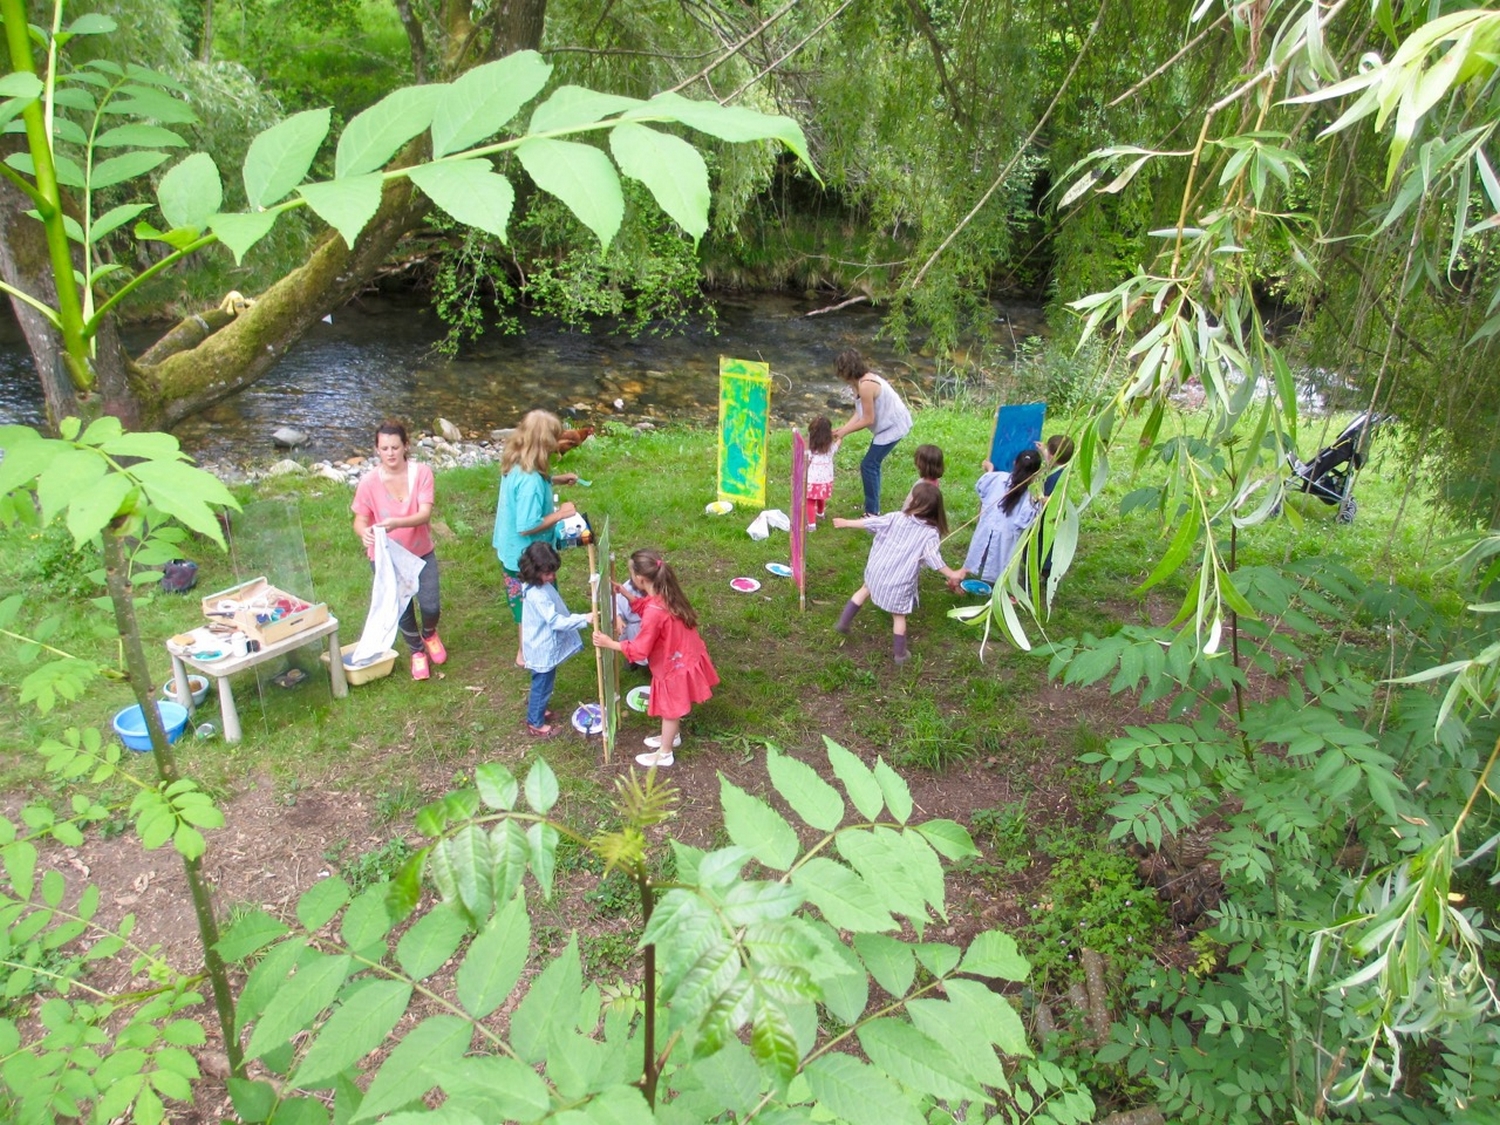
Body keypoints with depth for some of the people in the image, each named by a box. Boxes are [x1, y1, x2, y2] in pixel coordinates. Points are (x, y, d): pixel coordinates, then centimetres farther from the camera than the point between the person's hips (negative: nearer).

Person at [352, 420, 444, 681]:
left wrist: (397, 523, -43)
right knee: (402, 609, 11)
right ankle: (417, 651, 41)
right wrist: (364, 532, -36)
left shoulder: (422, 473, -16)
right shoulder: (369, 482, -17)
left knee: (431, 606, 0)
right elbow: (360, 520, -12)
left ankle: (429, 633, 38)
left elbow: (425, 514, -24)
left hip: (421, 553, 0)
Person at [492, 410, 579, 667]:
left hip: (511, 550, 9)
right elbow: (527, 527, -32)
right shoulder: (530, 480, -35)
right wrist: (559, 514, -22)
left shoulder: (515, 465, -6)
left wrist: (555, 480, 11)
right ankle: (527, 654, 33)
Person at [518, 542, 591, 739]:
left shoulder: (541, 585, -2)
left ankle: (536, 709, 48)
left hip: (545, 646, 9)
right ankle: (535, 723, 28)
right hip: (544, 650, -9)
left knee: (541, 684, 28)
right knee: (542, 685, 10)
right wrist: (584, 619, -41)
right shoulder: (538, 595, -33)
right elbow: (556, 621, -35)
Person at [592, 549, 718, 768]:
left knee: (670, 710, 14)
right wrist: (626, 595, 6)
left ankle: (664, 754, 35)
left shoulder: (654, 612, -36)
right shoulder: (665, 594, -9)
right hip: (684, 658, 8)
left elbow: (640, 650, -26)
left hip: (675, 666, -8)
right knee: (673, 707, 30)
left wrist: (610, 643, -20)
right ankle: (672, 736, 53)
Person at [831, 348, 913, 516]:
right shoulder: (861, 381, 3)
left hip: (893, 427, -10)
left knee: (868, 466, -6)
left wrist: (844, 432, -13)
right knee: (872, 464, 16)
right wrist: (842, 429, -6)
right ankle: (873, 508, 27)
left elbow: (868, 420, -23)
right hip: (889, 424, 10)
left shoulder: (865, 386, -27)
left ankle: (872, 512, 3)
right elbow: (859, 413, 3)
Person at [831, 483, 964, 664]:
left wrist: (846, 522, 9)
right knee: (899, 616, 13)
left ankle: (843, 622, 34)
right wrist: (951, 574, -15)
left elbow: (872, 522, -2)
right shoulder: (931, 533, -13)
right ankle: (900, 653, 23)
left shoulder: (897, 518, -6)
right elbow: (933, 556, -20)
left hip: (878, 570, 2)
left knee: (865, 590, 31)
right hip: (900, 582, -2)